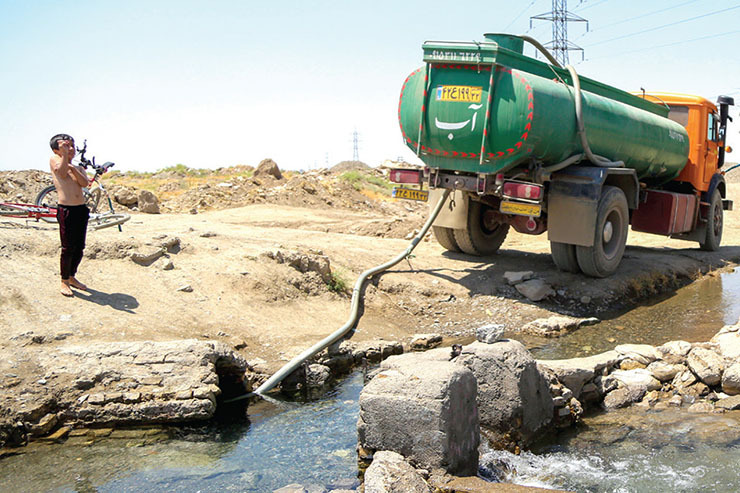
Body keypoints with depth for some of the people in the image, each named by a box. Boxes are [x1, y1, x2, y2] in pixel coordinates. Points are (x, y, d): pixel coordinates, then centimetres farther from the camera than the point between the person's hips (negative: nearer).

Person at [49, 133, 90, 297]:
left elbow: (85, 183, -4)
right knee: (68, 248, -4)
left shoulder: (78, 168, 16)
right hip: (66, 210, -6)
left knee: (79, 247, 11)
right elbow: (62, 173, -17)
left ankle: (72, 277, 27)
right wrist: (64, 154, -19)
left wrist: (73, 168, -16)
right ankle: (64, 281, 9)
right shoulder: (54, 160, 4)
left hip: (82, 209, 6)